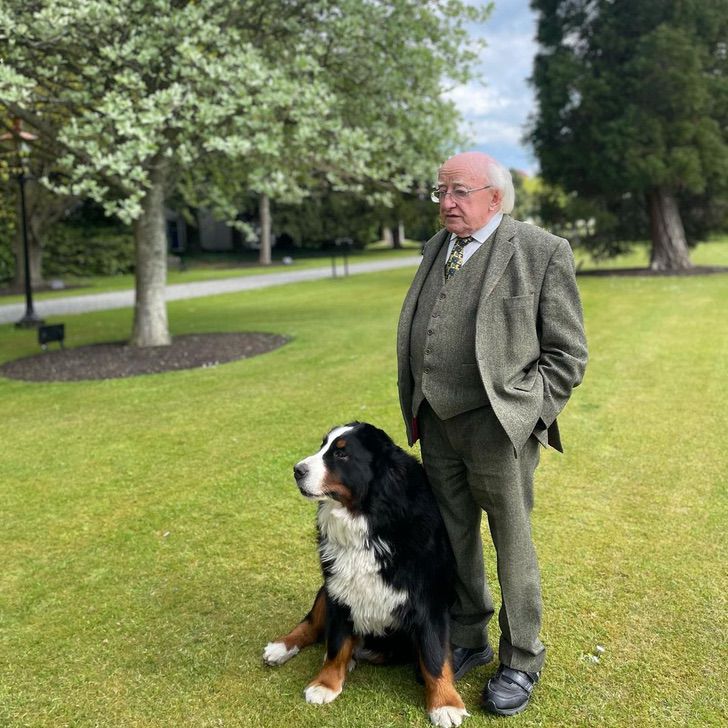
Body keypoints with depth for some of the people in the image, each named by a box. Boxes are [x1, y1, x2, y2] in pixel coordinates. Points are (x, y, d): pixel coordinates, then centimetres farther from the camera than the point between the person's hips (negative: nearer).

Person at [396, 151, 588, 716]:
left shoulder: (543, 251, -8)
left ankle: (521, 660, 27)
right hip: (437, 424, 6)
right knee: (453, 538, 17)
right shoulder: (437, 247, 11)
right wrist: (414, 410, 10)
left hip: (498, 426, -6)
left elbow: (567, 351, -7)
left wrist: (531, 419, -12)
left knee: (512, 543, 8)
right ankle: (467, 640, 36)